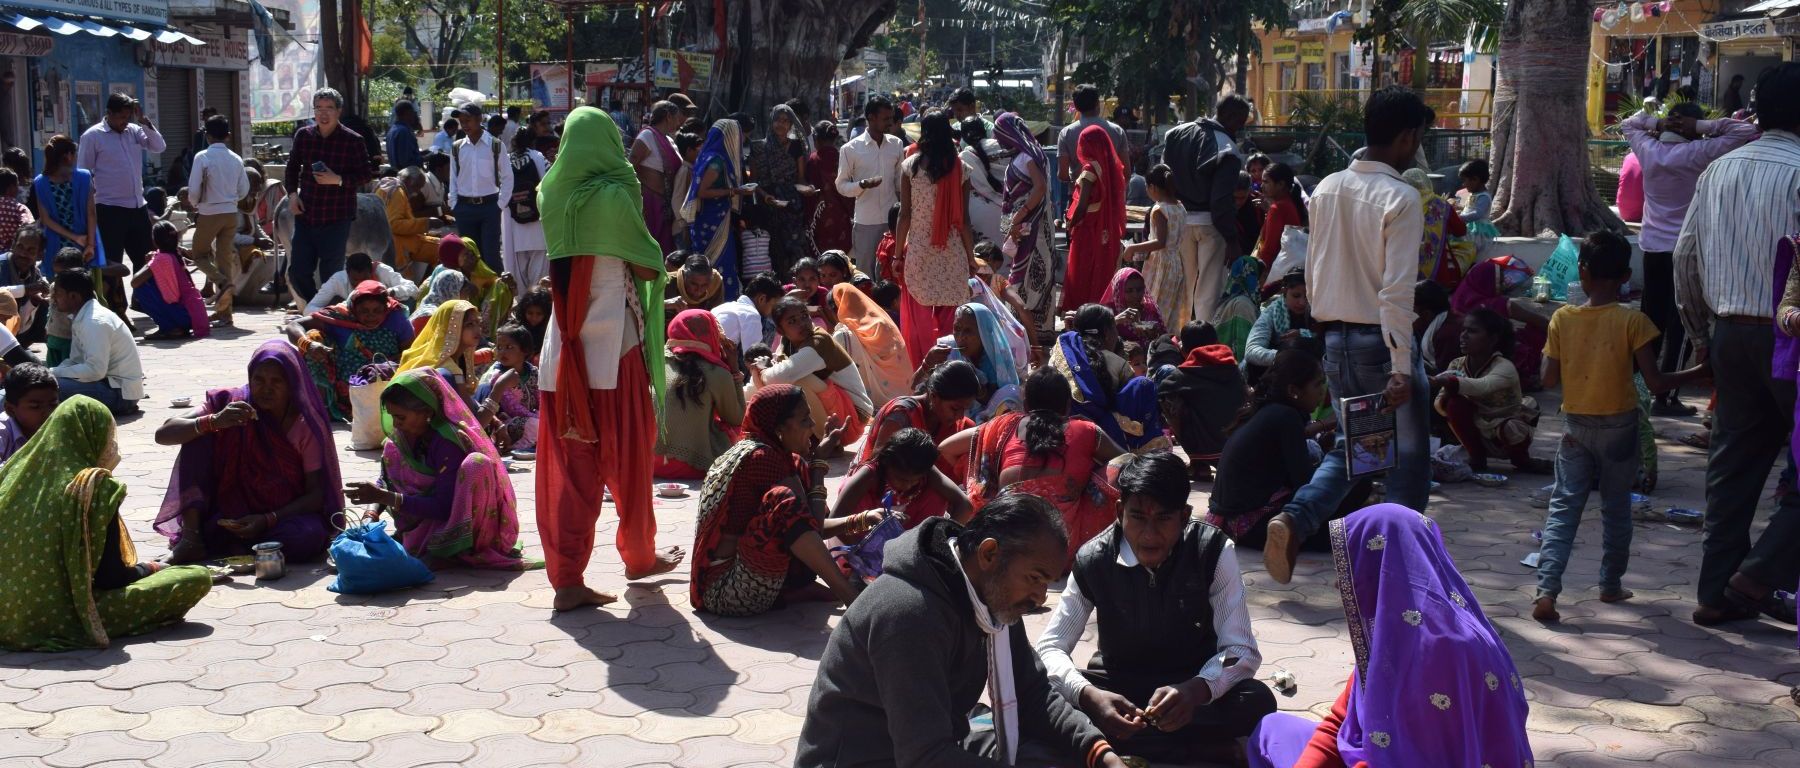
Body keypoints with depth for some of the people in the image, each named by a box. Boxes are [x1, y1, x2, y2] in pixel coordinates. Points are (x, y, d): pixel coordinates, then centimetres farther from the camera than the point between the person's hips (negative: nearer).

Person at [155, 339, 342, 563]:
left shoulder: (307, 426, -10)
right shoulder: (231, 403, -6)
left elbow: (317, 494, -12)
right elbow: (163, 434, -13)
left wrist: (268, 520, -26)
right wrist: (213, 422, -31)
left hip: (282, 516, -2)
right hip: (230, 517, 2)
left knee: (308, 537, -37)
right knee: (197, 435, -15)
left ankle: (231, 547, -15)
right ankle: (191, 536, -19)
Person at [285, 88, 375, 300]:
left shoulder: (353, 141, -6)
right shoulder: (303, 136, 6)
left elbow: (366, 175, -3)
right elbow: (292, 166, 20)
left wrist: (338, 180, -17)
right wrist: (292, 193, 6)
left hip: (337, 219, -4)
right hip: (305, 215, 4)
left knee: (331, 275, 2)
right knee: (298, 273, 6)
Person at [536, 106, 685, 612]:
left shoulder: (554, 195, 4)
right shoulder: (613, 196, -11)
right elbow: (649, 266, -6)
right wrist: (653, 262, 12)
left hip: (564, 347, 4)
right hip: (614, 344, -4)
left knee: (568, 464, 5)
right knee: (627, 457, 13)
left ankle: (567, 579, 2)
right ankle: (638, 556, 29)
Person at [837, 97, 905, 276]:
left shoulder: (897, 144, 4)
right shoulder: (850, 149, -6)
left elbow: (901, 180, 12)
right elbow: (841, 185, -2)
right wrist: (863, 184, -20)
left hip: (893, 219, 3)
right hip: (865, 222, -3)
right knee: (865, 272, 4)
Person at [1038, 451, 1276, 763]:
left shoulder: (1214, 552, -18)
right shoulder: (1092, 560, -15)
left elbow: (1242, 650, -21)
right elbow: (1050, 647, -16)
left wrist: (1195, 691, -44)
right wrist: (1088, 696, -39)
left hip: (1192, 686, -1)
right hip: (1118, 684, 1)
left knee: (1257, 701, -33)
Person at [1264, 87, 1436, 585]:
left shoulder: (1327, 189, 6)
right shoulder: (1400, 198, -14)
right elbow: (1396, 291, -20)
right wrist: (1401, 368, -20)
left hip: (1335, 337, 7)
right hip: (1379, 340, -6)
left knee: (1350, 447, 18)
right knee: (1410, 456, 9)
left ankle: (1292, 521, -4)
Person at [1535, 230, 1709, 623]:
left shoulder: (1561, 319, -5)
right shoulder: (1632, 321, -11)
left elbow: (1549, 379, -2)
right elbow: (1655, 382, -12)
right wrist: (1699, 373, 2)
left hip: (1576, 425, 1)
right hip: (1619, 426, -1)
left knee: (1564, 506, 1)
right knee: (1616, 509, 15)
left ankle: (1547, 589, -13)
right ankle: (1611, 585, 27)